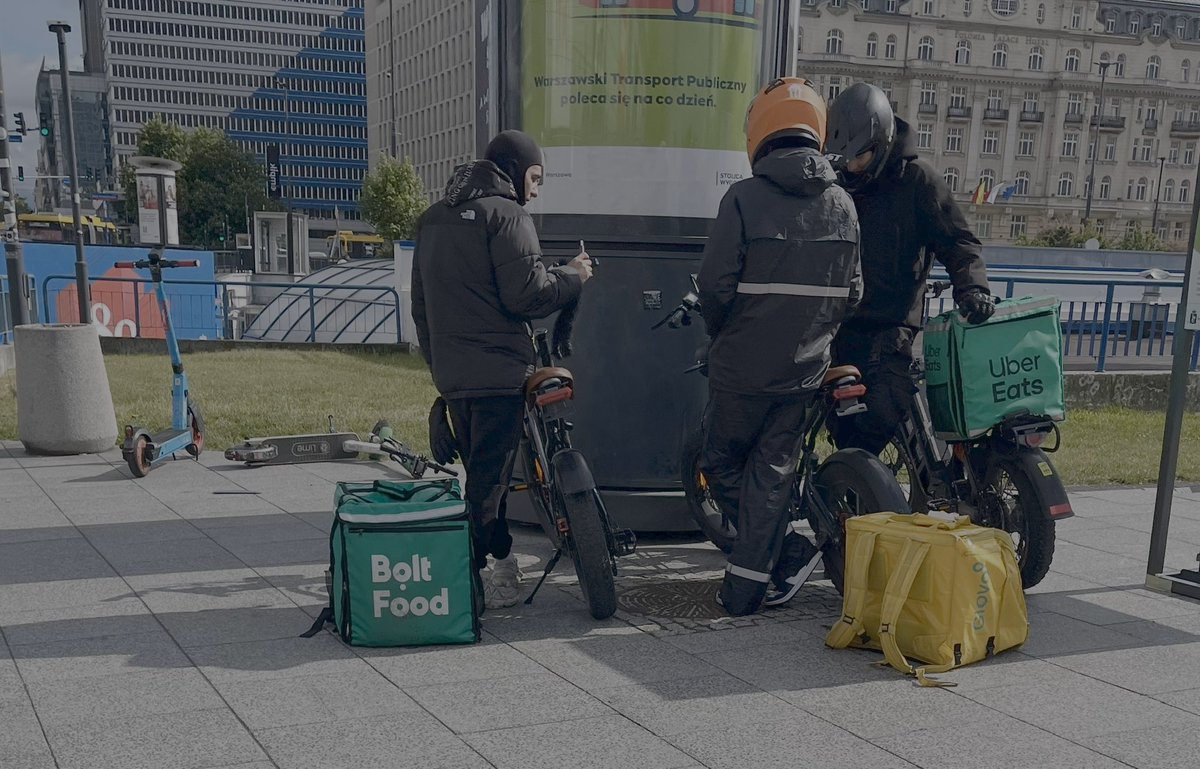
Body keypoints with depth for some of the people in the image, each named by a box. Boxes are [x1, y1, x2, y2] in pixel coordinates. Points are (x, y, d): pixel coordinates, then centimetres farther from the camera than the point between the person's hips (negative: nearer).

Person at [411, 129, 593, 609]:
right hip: (497, 372, -8)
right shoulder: (505, 215, -8)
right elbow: (525, 294, -17)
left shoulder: (434, 220, 19)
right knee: (488, 478, -4)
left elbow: (420, 305, 22)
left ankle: (502, 561, 26)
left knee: (480, 471, 18)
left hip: (450, 375, 8)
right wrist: (572, 277, -1)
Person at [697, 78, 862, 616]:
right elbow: (850, 291, 8)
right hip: (806, 369, 4)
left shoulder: (745, 198, -12)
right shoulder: (842, 204, 3)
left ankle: (788, 551, 12)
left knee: (723, 466, 15)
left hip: (741, 368, -4)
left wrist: (723, 336, 6)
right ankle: (747, 585, 13)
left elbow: (715, 284, -13)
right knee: (772, 472, 11)